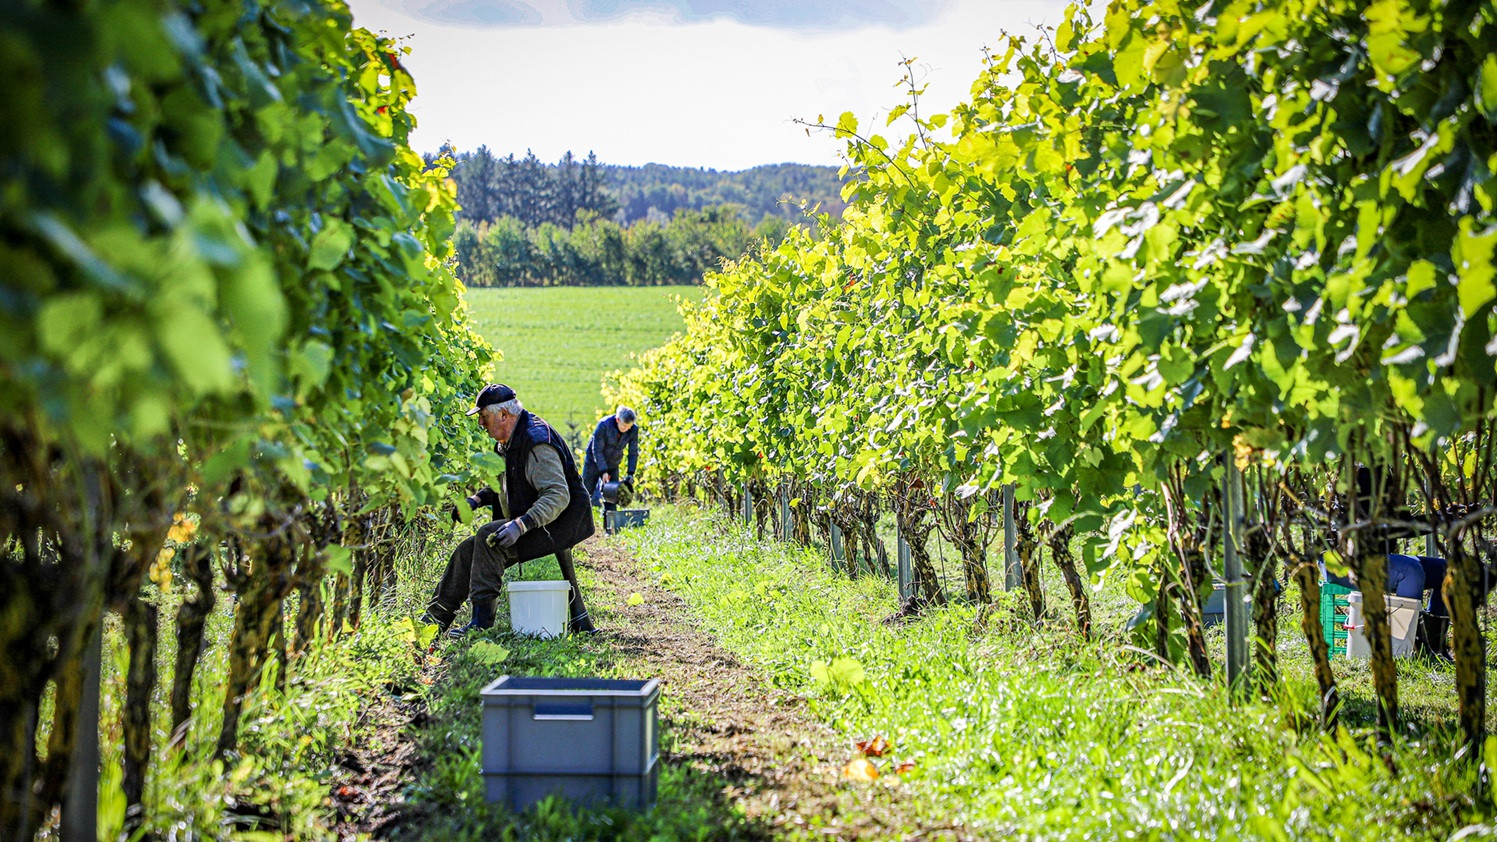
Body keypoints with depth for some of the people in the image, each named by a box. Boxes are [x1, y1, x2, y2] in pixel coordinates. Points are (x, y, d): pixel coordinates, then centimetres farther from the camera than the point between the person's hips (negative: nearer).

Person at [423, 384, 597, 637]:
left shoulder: (536, 442, -21)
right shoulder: (508, 441, 11)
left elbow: (558, 496, -29)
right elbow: (504, 485, 26)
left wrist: (520, 525, -38)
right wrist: (477, 499, 7)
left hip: (556, 528, -10)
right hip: (532, 528, 10)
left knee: (488, 536, -26)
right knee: (468, 550, 5)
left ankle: (482, 620, -23)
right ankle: (434, 619, 11)